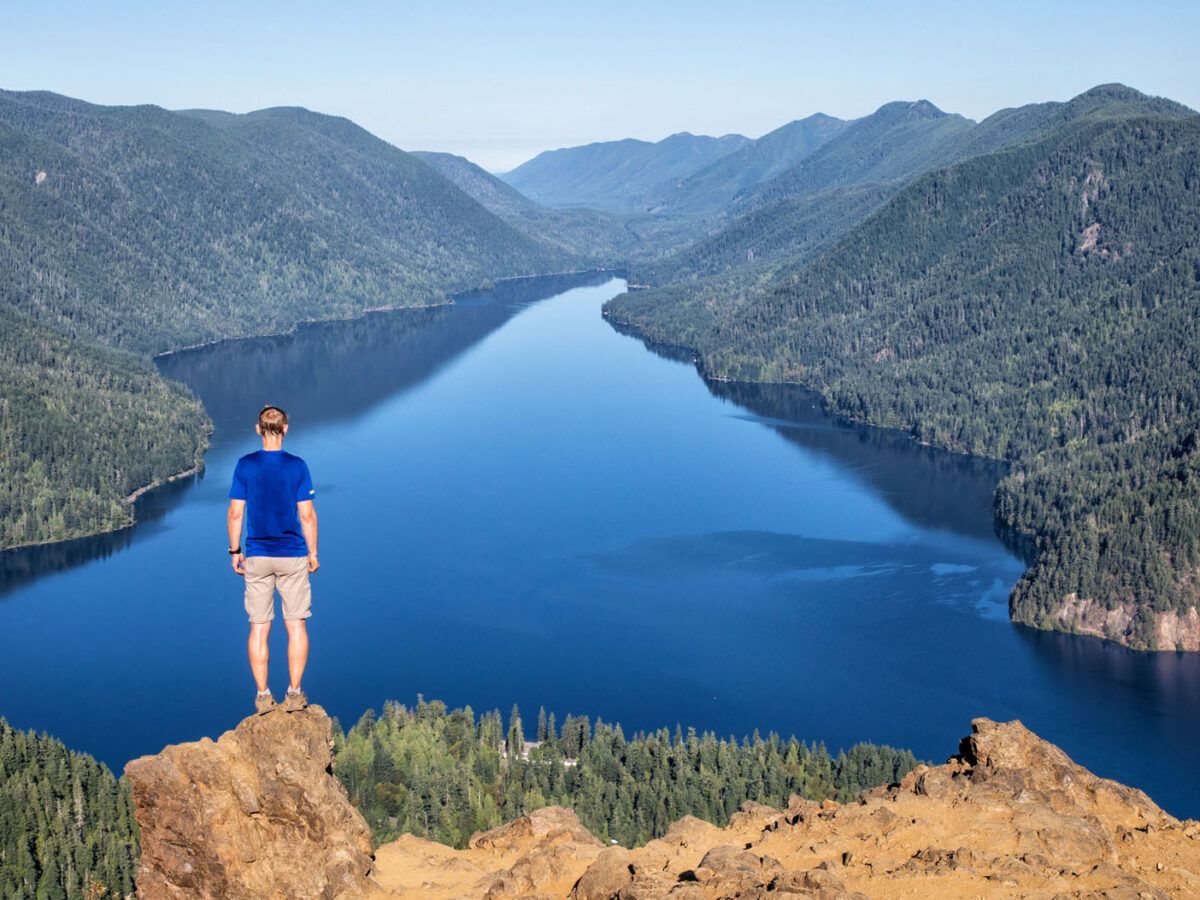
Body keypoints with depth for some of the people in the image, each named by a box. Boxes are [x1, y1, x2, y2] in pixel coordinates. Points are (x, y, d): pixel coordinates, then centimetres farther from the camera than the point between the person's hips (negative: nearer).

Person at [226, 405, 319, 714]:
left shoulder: (245, 465, -3)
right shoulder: (297, 466, -6)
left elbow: (235, 513, -2)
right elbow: (307, 515, -6)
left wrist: (235, 551, 9)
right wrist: (313, 553, 4)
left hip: (257, 557, 1)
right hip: (292, 556, -1)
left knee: (259, 628, 7)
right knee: (296, 625, 7)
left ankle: (263, 696, 9)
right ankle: (294, 694, 6)